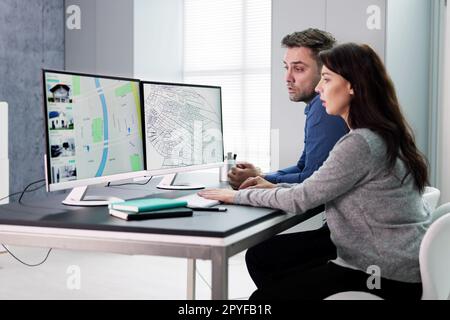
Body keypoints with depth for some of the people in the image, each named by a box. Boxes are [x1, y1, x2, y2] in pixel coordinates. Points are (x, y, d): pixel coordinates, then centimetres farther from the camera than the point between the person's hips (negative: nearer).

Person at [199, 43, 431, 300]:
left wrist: (239, 196, -4)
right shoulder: (384, 134, 8)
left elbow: (302, 200, -17)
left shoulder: (360, 143, -23)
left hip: (388, 274, -10)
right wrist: (275, 188, 8)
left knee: (264, 296, -4)